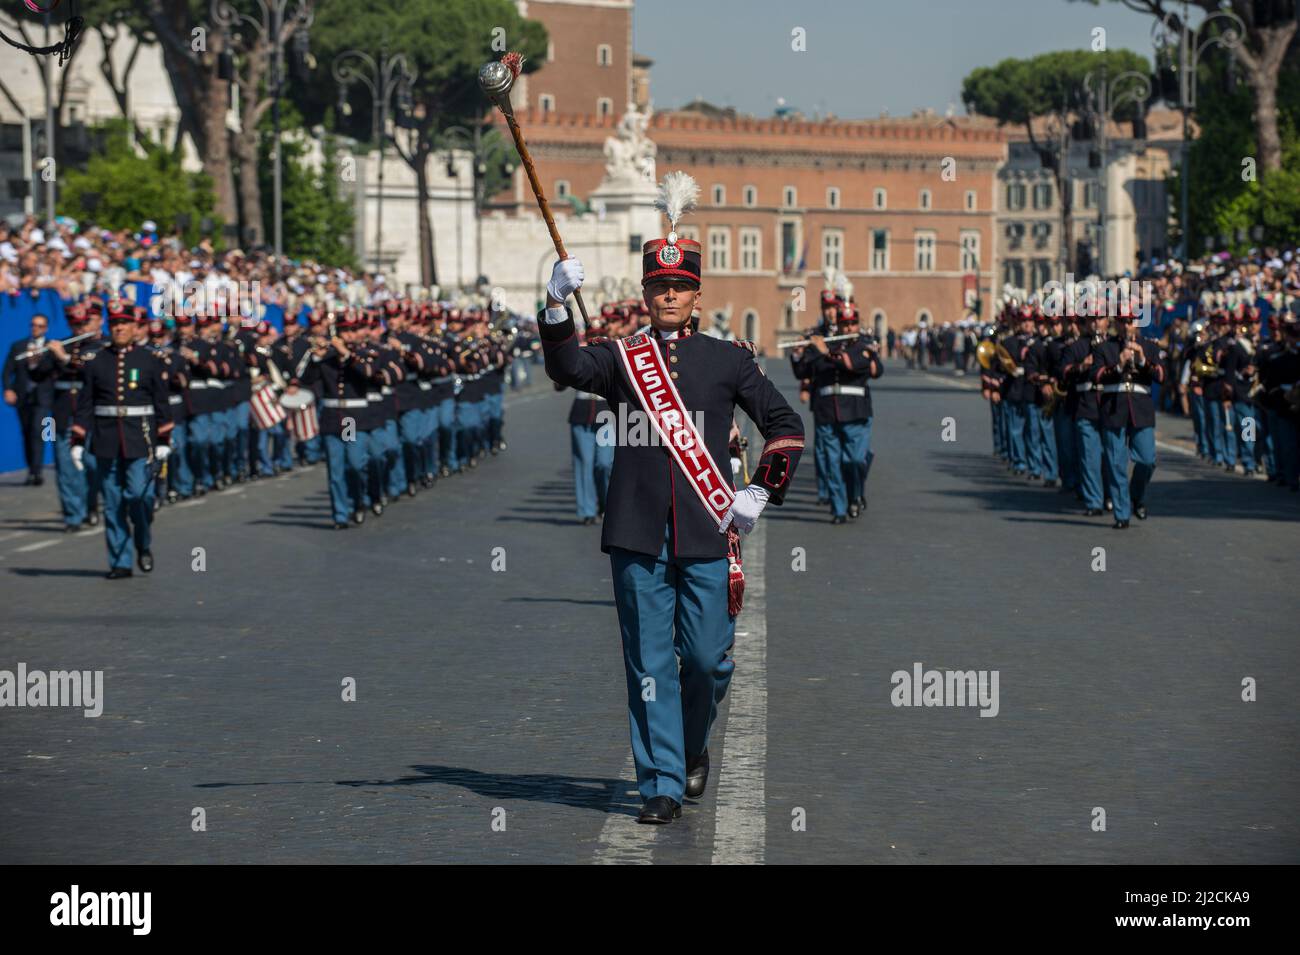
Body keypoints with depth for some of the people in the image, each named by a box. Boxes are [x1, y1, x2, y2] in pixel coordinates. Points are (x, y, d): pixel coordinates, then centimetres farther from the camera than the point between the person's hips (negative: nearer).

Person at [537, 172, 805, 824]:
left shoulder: (729, 361, 9)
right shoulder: (621, 357, 9)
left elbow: (786, 426, 14)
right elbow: (568, 368, -10)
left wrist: (763, 493, 3)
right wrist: (557, 306, -25)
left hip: (708, 533, 0)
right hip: (638, 536, 0)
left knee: (709, 660, 2)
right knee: (650, 665, 0)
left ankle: (693, 747, 30)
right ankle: (662, 784, 5)